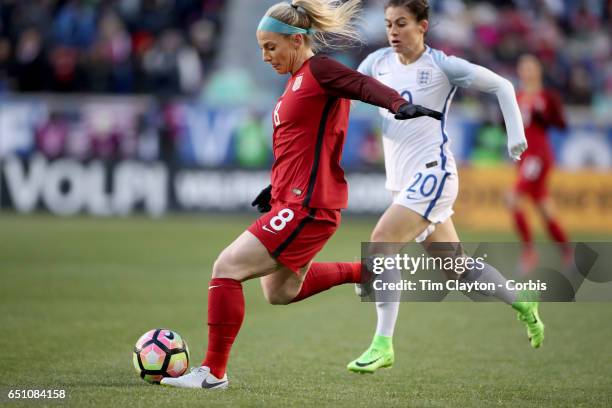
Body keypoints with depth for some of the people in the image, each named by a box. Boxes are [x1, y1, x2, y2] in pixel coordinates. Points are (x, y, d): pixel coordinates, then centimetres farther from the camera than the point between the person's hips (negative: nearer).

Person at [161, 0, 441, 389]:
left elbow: (365, 85, -29)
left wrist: (400, 104, -48)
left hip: (308, 206, -11)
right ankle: (365, 272, 29)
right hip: (293, 199, 11)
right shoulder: (298, 79, 16)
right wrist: (277, 187, 29)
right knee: (280, 292, 24)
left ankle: (213, 371, -4)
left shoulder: (319, 71, -13)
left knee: (227, 269, -10)